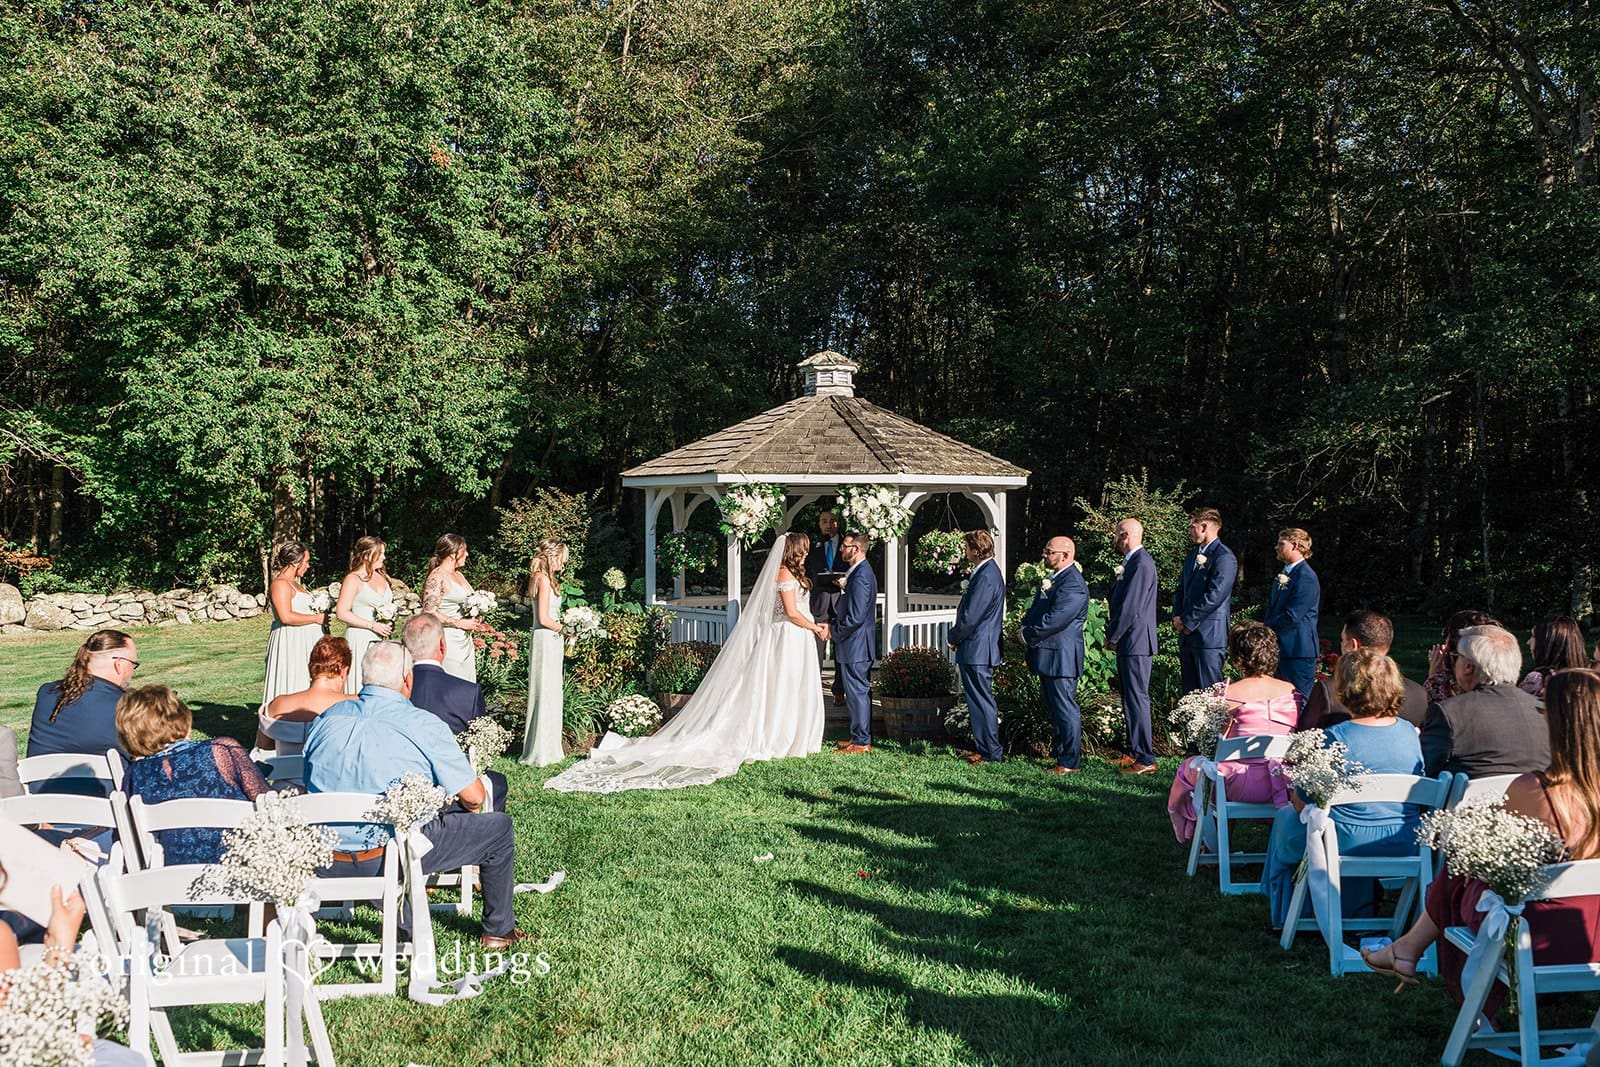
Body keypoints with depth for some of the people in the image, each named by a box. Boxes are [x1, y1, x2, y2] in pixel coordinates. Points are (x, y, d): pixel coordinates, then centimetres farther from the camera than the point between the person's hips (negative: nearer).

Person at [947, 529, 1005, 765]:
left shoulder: (986, 577, -20)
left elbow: (970, 617, -21)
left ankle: (992, 753, 2)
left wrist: (953, 637, -6)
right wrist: (957, 637, 14)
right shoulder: (989, 571, 13)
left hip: (977, 651, -11)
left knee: (982, 702, -4)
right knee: (980, 701, 16)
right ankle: (984, 748, 23)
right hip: (979, 650, 11)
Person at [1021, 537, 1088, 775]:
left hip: (1061, 657, -11)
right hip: (1048, 656, 11)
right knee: (1054, 708, 17)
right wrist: (1026, 626, 3)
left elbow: (1055, 619, -23)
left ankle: (1070, 762, -1)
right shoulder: (1054, 579, 16)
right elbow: (1036, 609, 22)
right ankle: (1058, 753, 27)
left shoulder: (1073, 584, -18)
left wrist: (1029, 635, -13)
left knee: (1065, 709, -5)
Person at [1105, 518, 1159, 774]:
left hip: (1136, 640, -10)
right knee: (1129, 697, 15)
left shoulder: (1141, 563, -17)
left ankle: (1146, 759, -6)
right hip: (1127, 642, 10)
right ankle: (1134, 752, 23)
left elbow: (1131, 607, -20)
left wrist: (1113, 637, -13)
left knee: (1137, 698, -9)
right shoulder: (1131, 562, 15)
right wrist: (1112, 633, 12)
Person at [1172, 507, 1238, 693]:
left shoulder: (1224, 557, -11)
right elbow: (1181, 589, 20)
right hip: (1187, 635, 9)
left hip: (1209, 635, -9)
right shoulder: (1192, 555, 17)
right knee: (1189, 690, 10)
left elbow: (1214, 595, -18)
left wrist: (1187, 621, -14)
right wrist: (1177, 617, 3)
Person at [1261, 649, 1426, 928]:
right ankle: (1361, 909, 46)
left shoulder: (1335, 737, -19)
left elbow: (1304, 802, -14)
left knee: (1286, 818, 22)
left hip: (1349, 845, -5)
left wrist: (1296, 797, 10)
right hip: (1403, 845, 6)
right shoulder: (1409, 732, -2)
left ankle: (1286, 917, 37)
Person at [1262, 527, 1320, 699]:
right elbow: (1272, 606, 21)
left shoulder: (1306, 577, -16)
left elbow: (1292, 616, -20)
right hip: (1281, 647, 10)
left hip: (1298, 650, -10)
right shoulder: (1283, 574, 16)